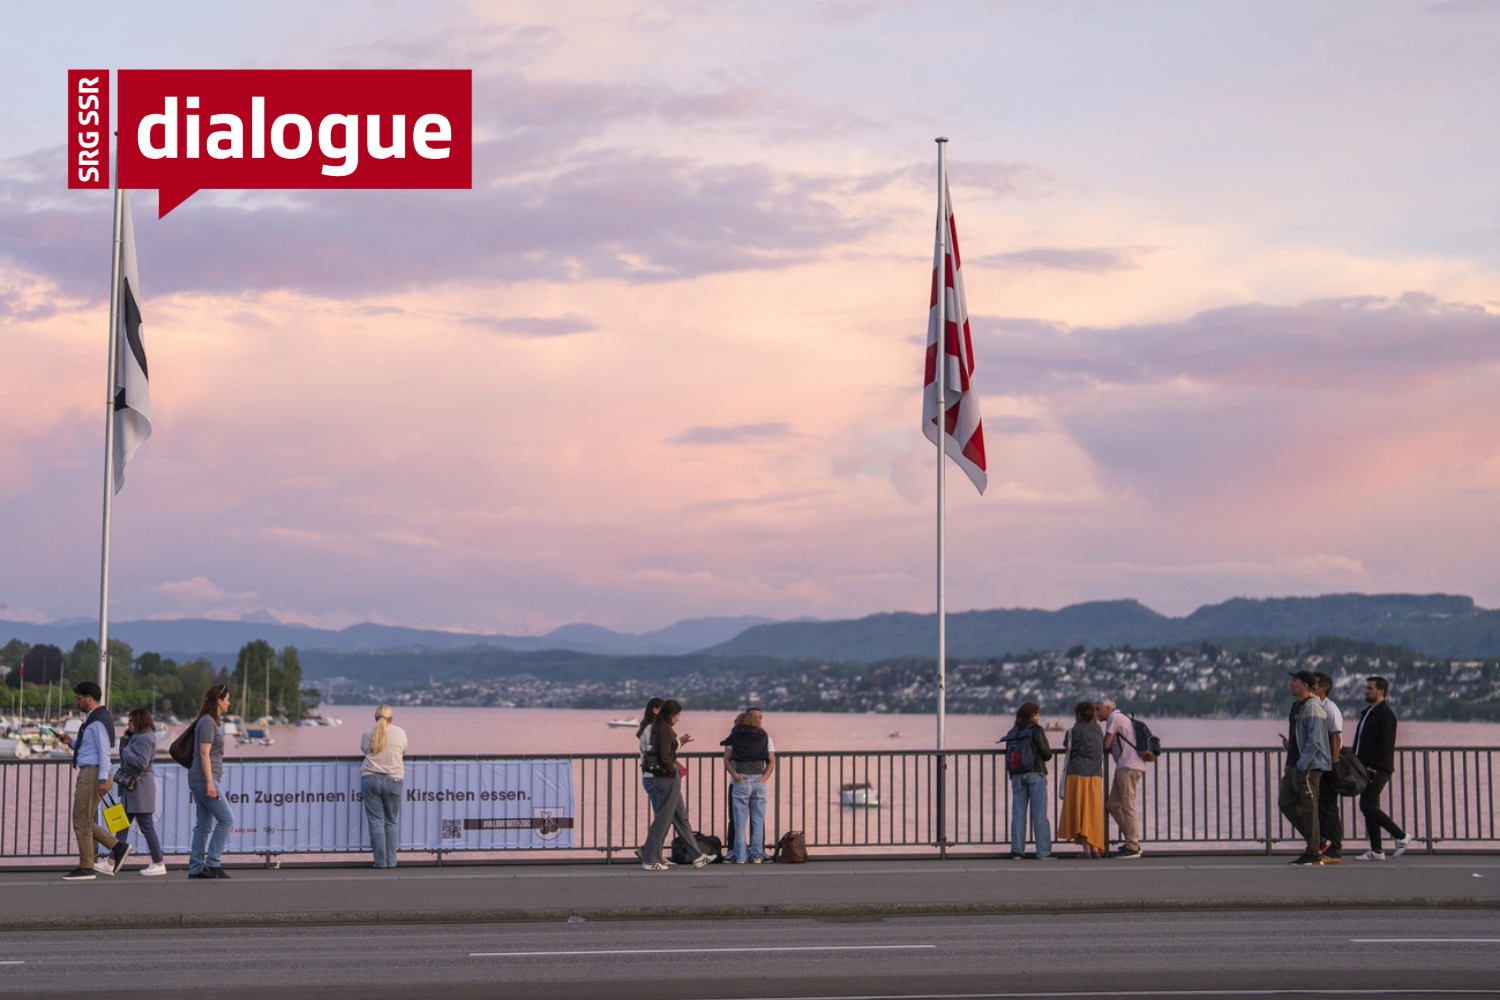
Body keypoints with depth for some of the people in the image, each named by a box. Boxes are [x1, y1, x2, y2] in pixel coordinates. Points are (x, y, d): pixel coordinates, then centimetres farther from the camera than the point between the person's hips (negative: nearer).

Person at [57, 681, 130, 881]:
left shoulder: (98, 721, -14)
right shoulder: (93, 719, 19)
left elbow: (104, 751, -19)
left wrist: (102, 779, -24)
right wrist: (71, 743, 12)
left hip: (92, 774, -11)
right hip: (88, 773, 11)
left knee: (82, 822, -5)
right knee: (83, 821, 13)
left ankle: (85, 868, 0)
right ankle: (117, 847, 10)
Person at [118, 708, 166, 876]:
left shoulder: (144, 738, -14)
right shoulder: (136, 737, 18)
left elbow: (141, 763, -24)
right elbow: (124, 759, 15)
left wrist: (126, 752, -13)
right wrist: (124, 739, 6)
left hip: (140, 790, -11)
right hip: (132, 789, 11)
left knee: (147, 827, -6)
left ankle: (159, 864, -1)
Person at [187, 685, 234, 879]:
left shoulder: (211, 722, 19)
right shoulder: (208, 722, -11)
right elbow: (204, 754, -17)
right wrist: (210, 783, -22)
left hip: (201, 781, 10)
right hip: (204, 779, -10)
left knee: (204, 825, 8)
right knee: (226, 818, -10)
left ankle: (196, 869, 8)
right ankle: (212, 863, -9)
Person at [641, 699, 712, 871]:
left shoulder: (658, 729, 12)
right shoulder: (666, 729, -17)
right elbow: (665, 757, -23)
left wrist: (679, 741, 20)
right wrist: (673, 771, -9)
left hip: (666, 778, 10)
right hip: (669, 778, -10)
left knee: (681, 817, 14)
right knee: (663, 818, -3)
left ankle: (697, 856, 21)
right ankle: (650, 860, 1)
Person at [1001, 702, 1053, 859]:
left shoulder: (1013, 733, 11)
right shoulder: (1036, 730, -6)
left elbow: (1008, 756, 12)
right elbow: (1047, 754, -8)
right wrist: (1049, 750, 13)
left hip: (1017, 776, 5)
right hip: (1035, 775, -5)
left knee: (1018, 814, 5)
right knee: (1039, 814, -1)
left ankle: (1017, 850, -1)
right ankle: (1043, 851, -2)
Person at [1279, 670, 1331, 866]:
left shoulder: (1313, 708, -15)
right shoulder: (1297, 706, 16)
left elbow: (1314, 741, -20)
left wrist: (1301, 765, -20)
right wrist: (1288, 744, 10)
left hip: (1309, 767, -10)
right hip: (1294, 766, 10)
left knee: (1308, 808, -5)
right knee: (1286, 803, 10)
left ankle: (1313, 854, 2)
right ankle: (1316, 841, 20)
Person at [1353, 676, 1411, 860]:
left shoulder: (1386, 714, -11)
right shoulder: (1366, 713, 19)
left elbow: (1386, 744, -18)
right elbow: (1359, 742, 22)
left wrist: (1372, 766, -20)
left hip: (1378, 769, -10)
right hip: (1367, 769, 10)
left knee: (1367, 806, -15)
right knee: (1368, 807, 8)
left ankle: (1401, 836, -3)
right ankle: (1376, 851, 11)